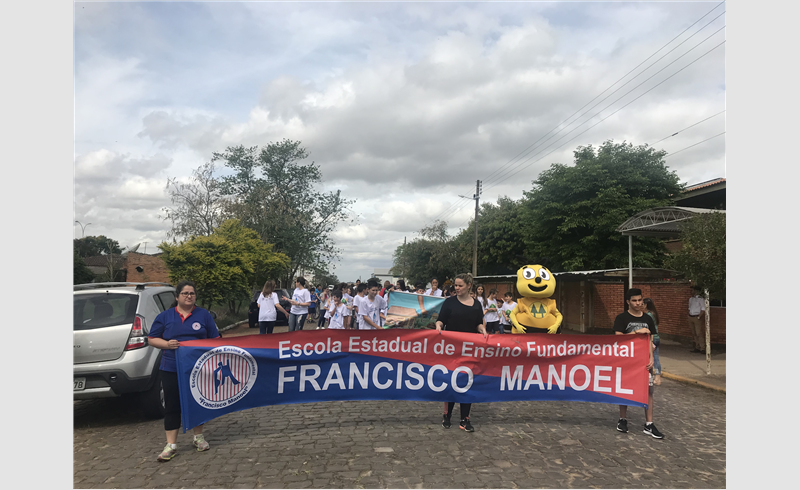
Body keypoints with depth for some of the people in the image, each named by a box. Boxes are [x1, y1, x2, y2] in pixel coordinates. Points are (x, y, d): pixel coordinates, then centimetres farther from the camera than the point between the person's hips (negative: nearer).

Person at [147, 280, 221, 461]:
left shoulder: (204, 315, 5)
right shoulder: (165, 316, 5)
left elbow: (215, 339, 6)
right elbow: (152, 339, 6)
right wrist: (167, 344, -13)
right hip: (171, 369, 0)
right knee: (172, 406, 2)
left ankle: (198, 437, 28)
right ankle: (171, 445, 10)